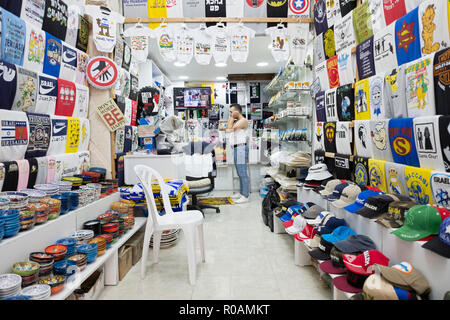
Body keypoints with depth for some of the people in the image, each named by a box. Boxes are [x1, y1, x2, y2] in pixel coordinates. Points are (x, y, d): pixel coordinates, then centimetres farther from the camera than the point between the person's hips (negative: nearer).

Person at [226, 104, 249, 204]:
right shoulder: (236, 121, 19)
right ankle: (241, 193, 23)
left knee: (243, 173, -8)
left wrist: (232, 117, -6)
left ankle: (245, 196, -5)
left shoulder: (243, 121, -12)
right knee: (240, 173, 15)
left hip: (241, 148, -10)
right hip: (237, 148, 10)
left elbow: (230, 129, -17)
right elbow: (228, 129, 17)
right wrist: (231, 118, 15)